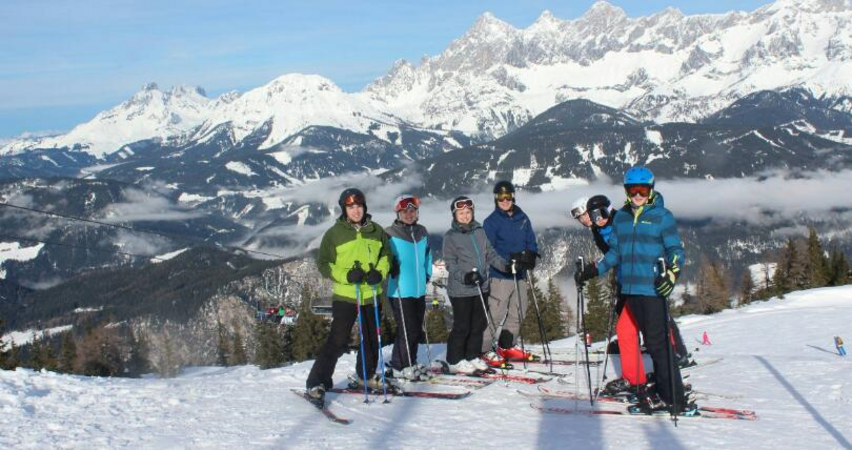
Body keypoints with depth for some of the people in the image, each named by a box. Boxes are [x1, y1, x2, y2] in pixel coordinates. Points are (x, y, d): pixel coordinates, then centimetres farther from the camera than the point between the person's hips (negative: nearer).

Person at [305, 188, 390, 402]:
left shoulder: (376, 230, 5)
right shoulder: (334, 233, -5)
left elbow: (386, 255, 13)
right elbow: (323, 263, -3)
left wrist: (379, 273, -8)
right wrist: (346, 275, -18)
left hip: (372, 294, 4)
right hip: (345, 295, -4)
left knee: (371, 338, 17)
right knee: (338, 340, -11)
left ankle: (366, 374, 38)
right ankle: (317, 382, -5)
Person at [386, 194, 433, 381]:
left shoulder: (422, 232, 10)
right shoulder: (390, 234, -9)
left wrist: (427, 274, 17)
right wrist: (392, 269, -20)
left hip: (419, 289, 7)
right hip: (400, 291, -7)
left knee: (417, 329, 14)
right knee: (407, 330, -6)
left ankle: (410, 364, 27)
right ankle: (400, 367, 9)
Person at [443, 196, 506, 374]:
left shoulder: (480, 232, 9)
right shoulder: (450, 237, -6)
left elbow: (490, 253, 13)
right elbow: (450, 263, -11)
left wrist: (505, 265, 0)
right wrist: (464, 276, -26)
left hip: (481, 287, 6)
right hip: (461, 289, -6)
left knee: (479, 324, 12)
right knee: (462, 326, 0)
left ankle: (472, 356, 26)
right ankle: (455, 361, 12)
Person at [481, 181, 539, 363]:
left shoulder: (522, 219, 11)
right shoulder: (491, 221, -5)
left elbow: (531, 241, 15)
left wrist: (530, 256, -7)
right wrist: (508, 260, -22)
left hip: (519, 274, 6)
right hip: (500, 274, -6)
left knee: (518, 311, 13)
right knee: (496, 313, -9)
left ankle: (507, 346, 26)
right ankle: (485, 349, -2)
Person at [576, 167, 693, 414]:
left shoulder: (662, 216, -1)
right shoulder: (621, 217, 14)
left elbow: (676, 250, -3)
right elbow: (614, 252, 21)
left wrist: (672, 273, -20)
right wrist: (593, 270, 14)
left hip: (653, 289, -5)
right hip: (630, 289, 6)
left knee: (658, 342, -7)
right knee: (651, 341, 9)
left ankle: (673, 398, -1)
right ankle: (663, 391, 15)